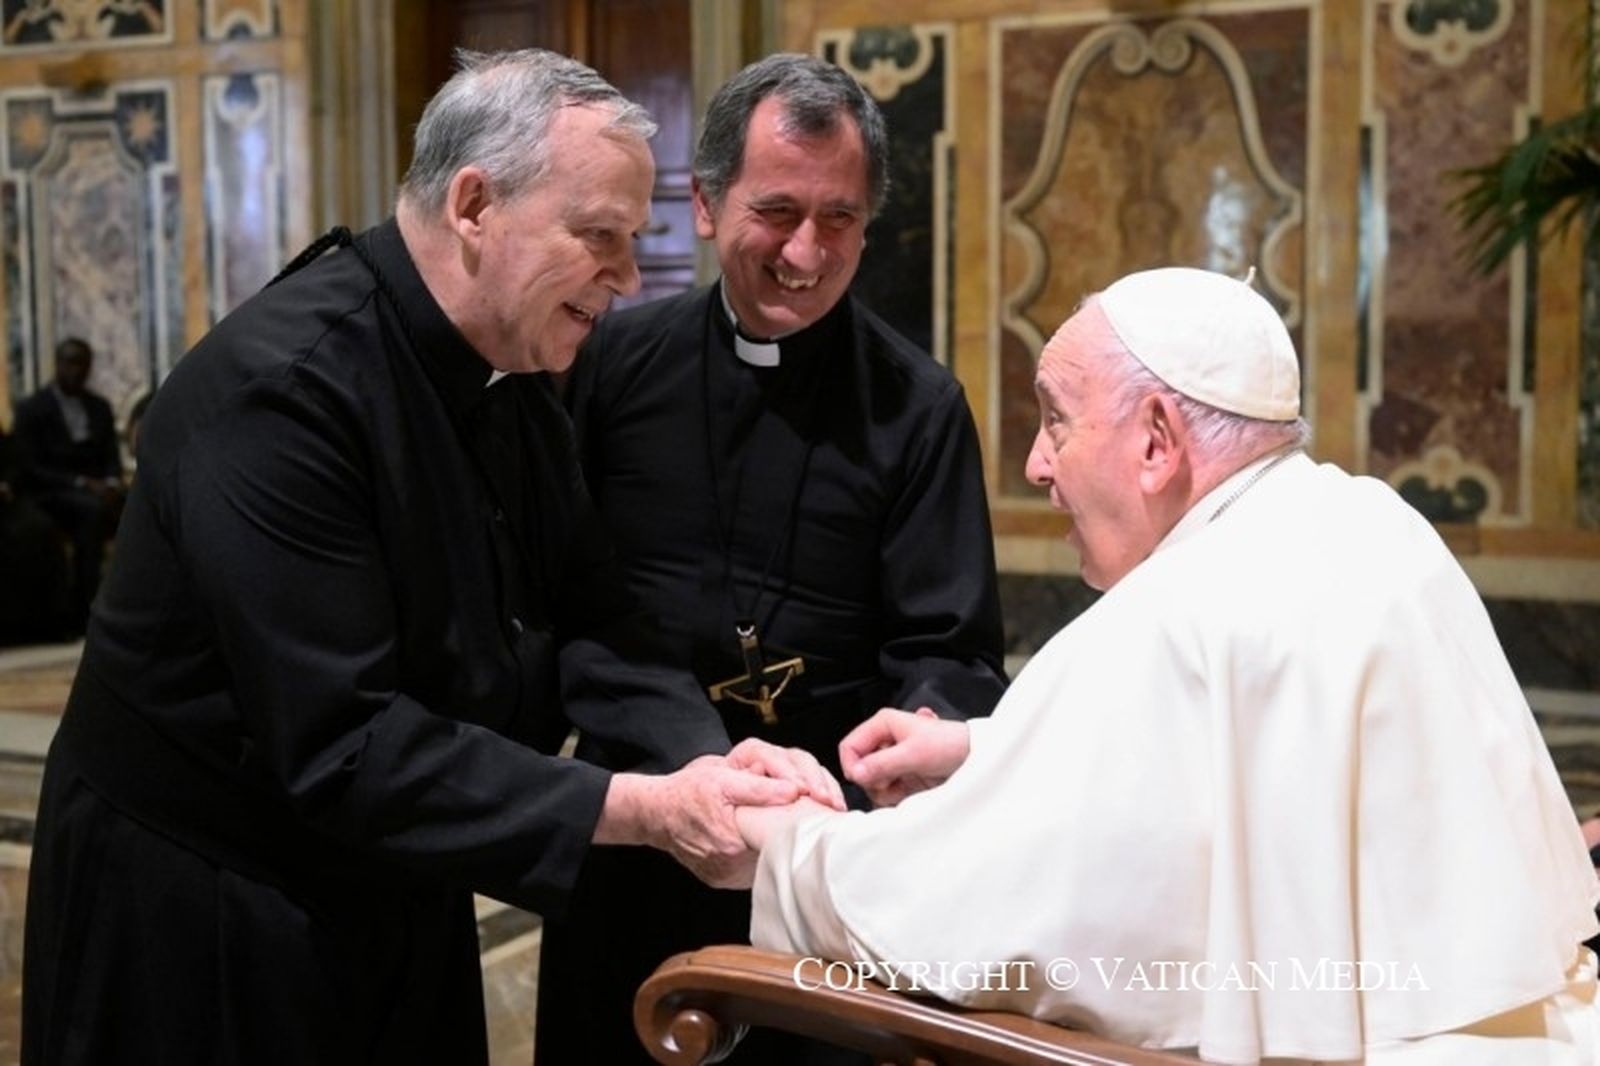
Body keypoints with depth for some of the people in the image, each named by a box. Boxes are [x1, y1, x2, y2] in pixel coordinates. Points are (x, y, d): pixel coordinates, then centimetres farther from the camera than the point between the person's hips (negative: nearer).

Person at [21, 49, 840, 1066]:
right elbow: (338, 746, -30)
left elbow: (587, 620, -1)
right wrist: (638, 809, -31)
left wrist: (705, 756, -20)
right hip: (201, 914, -8)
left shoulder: (513, 376, 0)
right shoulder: (279, 388, -27)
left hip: (389, 890, 8)